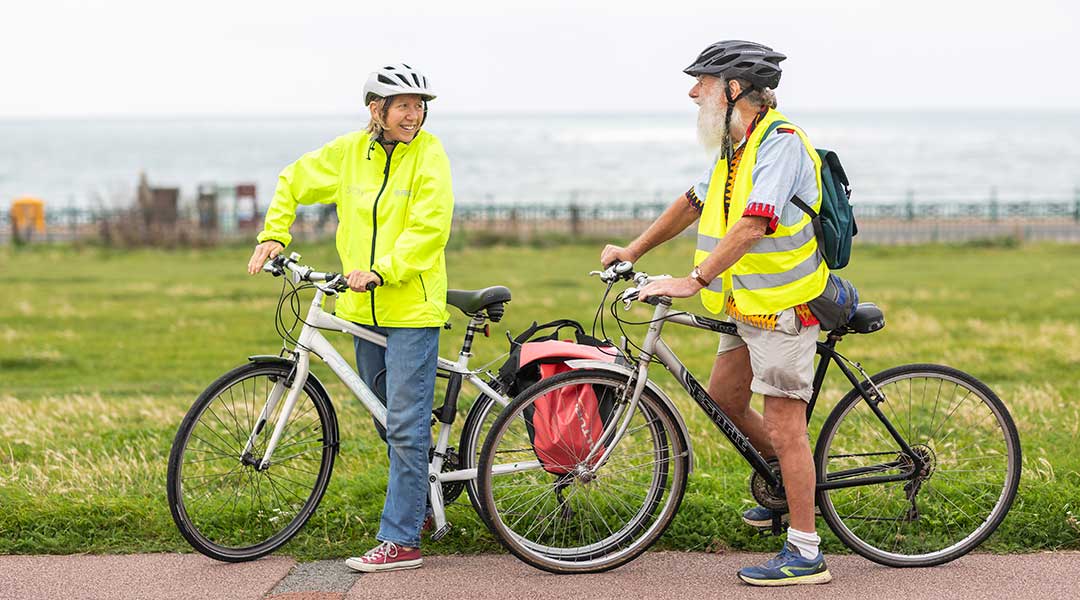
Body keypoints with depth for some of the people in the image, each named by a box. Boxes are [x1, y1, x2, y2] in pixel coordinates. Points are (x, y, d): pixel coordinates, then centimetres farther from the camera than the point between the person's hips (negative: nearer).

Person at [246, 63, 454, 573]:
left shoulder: (428, 154, -8)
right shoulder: (348, 152, 5)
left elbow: (429, 228, -17)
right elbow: (293, 182, 20)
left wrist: (379, 271, -25)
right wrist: (273, 235, 9)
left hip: (411, 306, -6)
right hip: (364, 308, 6)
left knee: (405, 426, -7)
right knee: (390, 422, 17)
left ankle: (400, 541, -4)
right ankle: (427, 499, 36)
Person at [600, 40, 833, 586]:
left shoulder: (781, 141, -19)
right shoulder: (735, 146, 12)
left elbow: (751, 225, -29)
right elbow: (693, 203, 24)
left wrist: (693, 281, -31)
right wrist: (633, 250, 25)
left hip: (782, 308, -10)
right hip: (749, 307, 10)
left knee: (784, 427, -7)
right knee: (723, 398, 17)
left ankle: (805, 554, 0)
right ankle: (786, 481, 34)